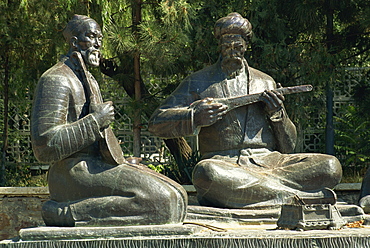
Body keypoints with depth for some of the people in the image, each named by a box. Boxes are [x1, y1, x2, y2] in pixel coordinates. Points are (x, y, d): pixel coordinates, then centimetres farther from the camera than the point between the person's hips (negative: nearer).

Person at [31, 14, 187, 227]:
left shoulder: (90, 81, 22)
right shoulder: (56, 80, -10)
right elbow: (45, 147, -20)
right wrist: (95, 121, -16)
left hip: (96, 167, 10)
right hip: (74, 172, -10)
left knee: (176, 196, 0)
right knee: (158, 200, -24)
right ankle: (66, 213, -18)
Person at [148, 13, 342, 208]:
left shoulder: (265, 83, 22)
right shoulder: (198, 83, 15)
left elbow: (288, 147, 21)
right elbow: (156, 123, 8)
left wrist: (277, 114, 0)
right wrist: (195, 118, -10)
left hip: (268, 162, 3)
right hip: (224, 163, -3)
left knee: (331, 167, -22)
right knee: (205, 173, -41)